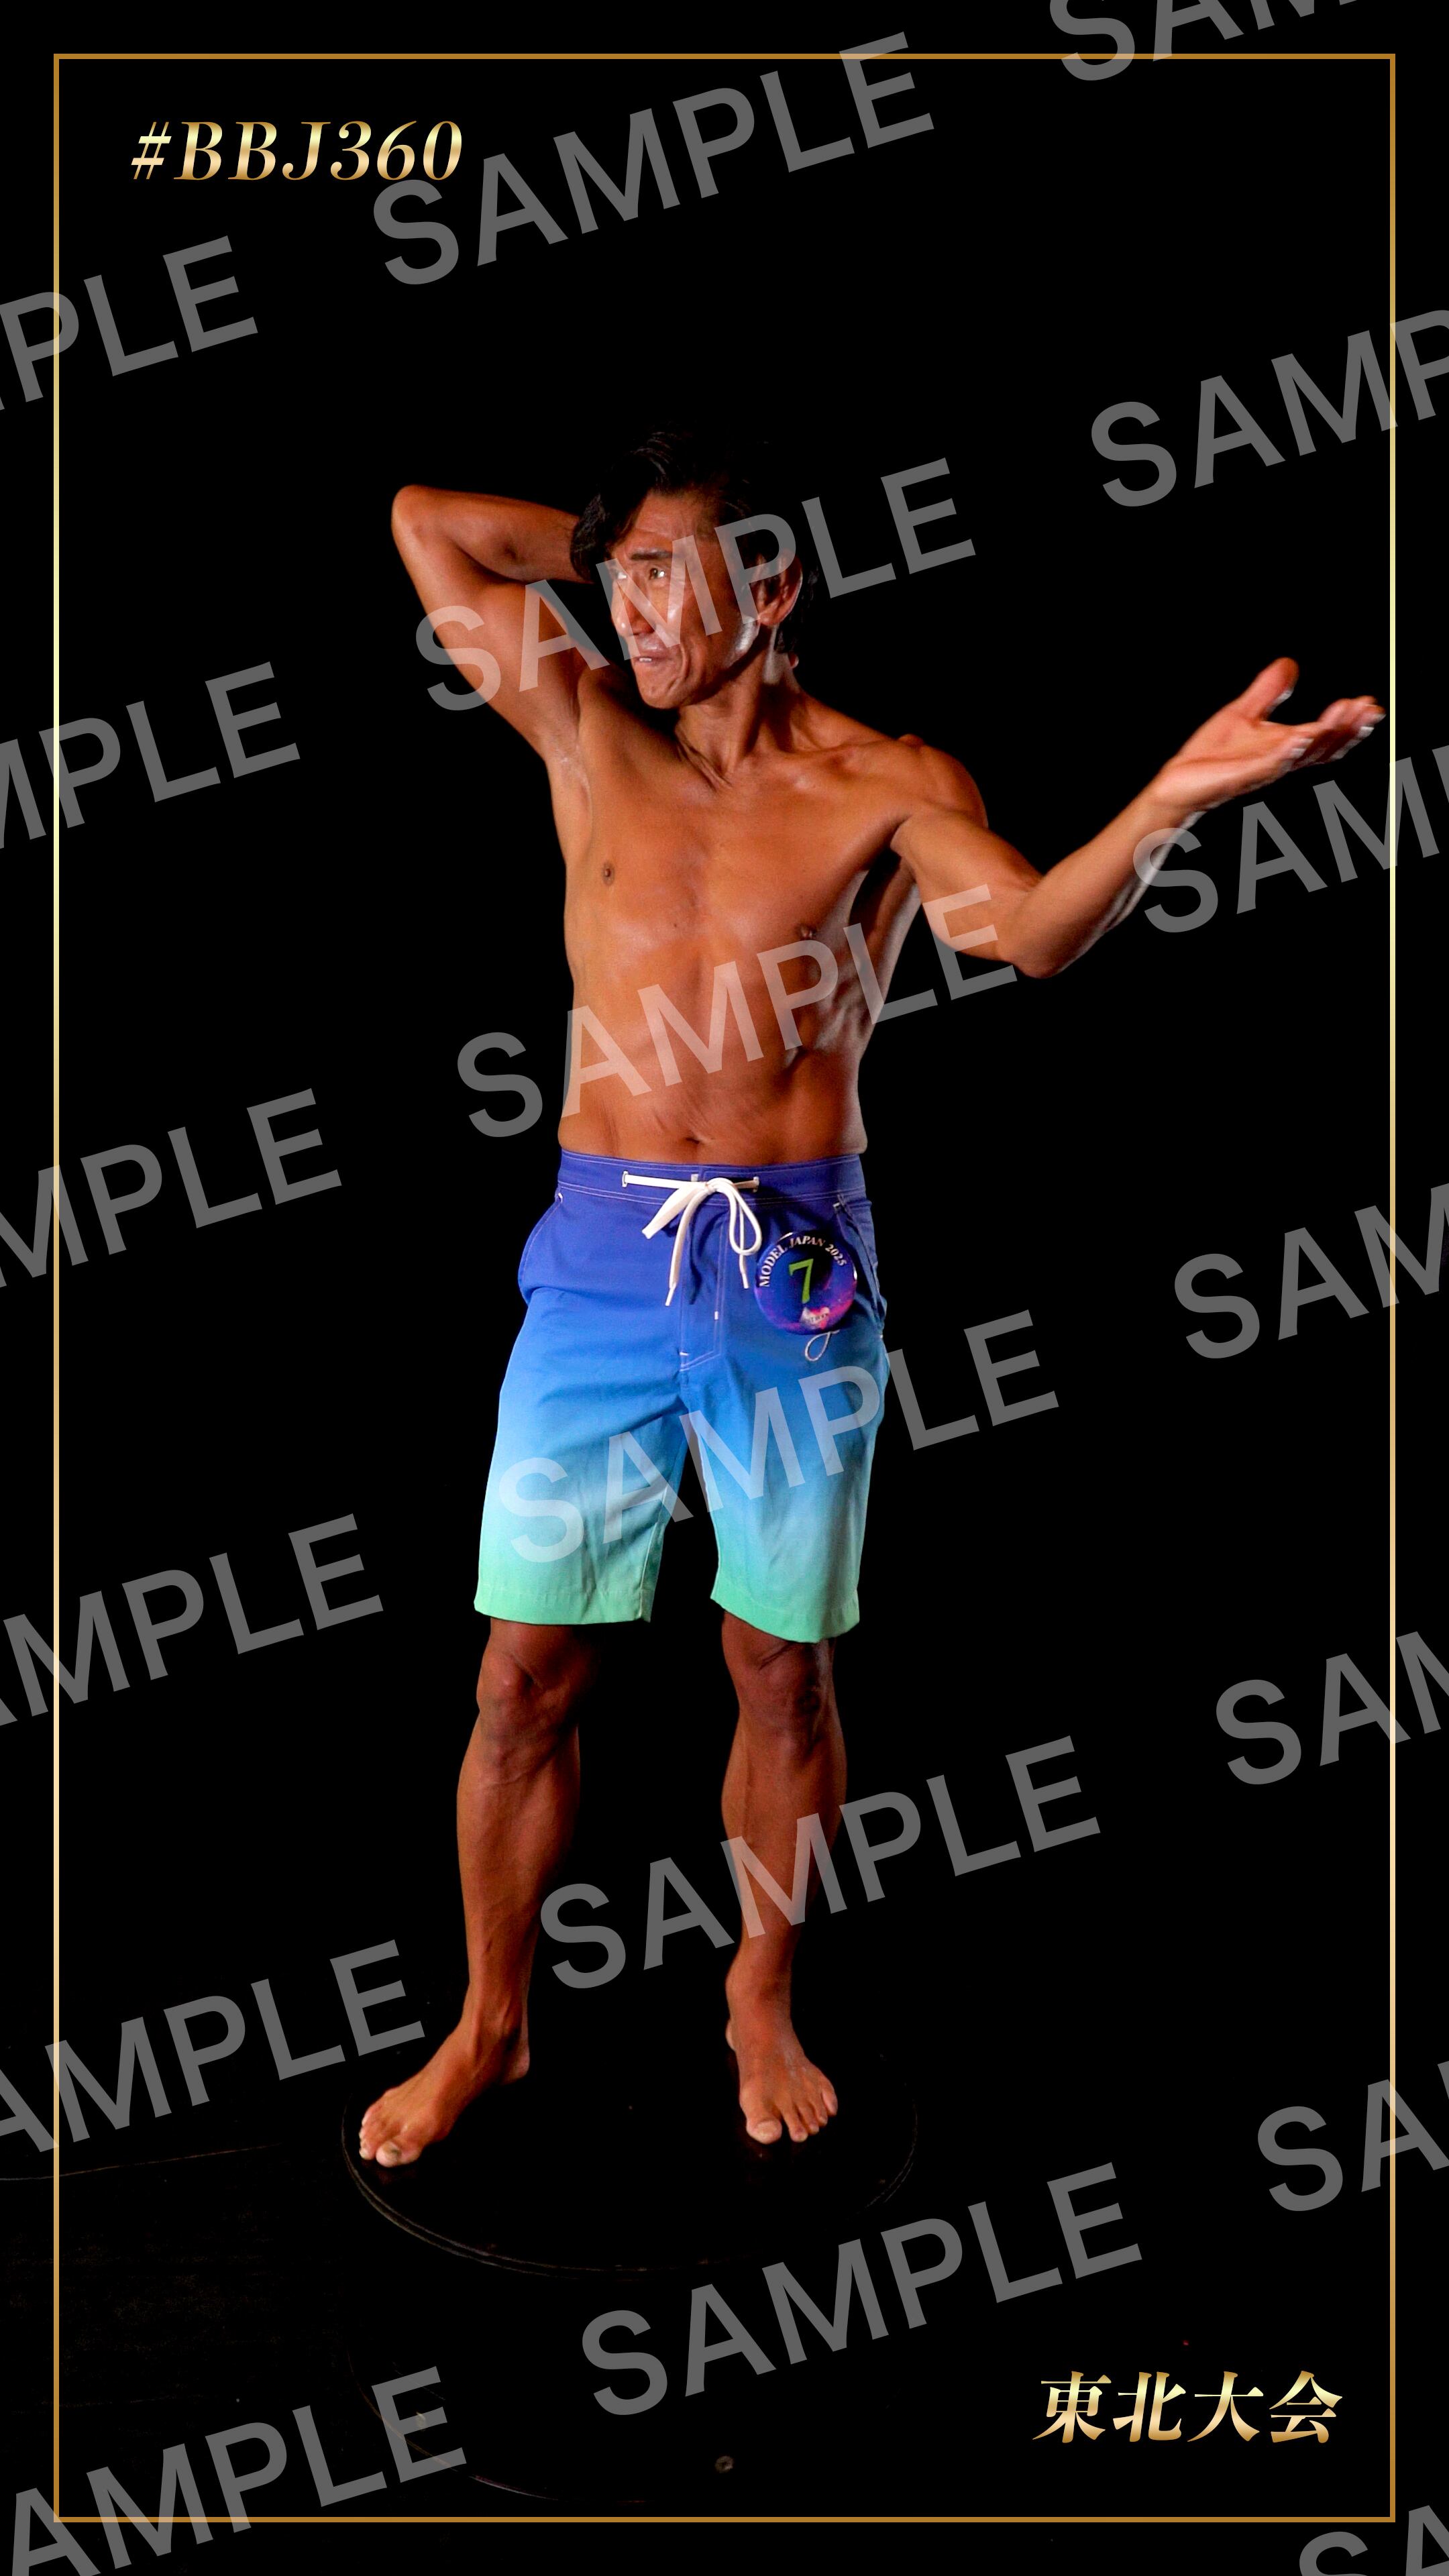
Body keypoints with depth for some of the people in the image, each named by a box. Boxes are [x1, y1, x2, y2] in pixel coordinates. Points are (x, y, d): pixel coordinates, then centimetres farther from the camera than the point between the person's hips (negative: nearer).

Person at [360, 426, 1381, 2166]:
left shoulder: (887, 786, -3)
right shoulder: (586, 736, 4)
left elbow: (1035, 930, -23)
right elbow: (427, 518, 4)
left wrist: (1180, 793, -40)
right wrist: (615, 548, 7)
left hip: (796, 1271, -2)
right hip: (603, 1255, 2)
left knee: (783, 1670, 9)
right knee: (525, 1674, 4)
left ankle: (763, 1998, 30)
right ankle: (489, 2024, 20)